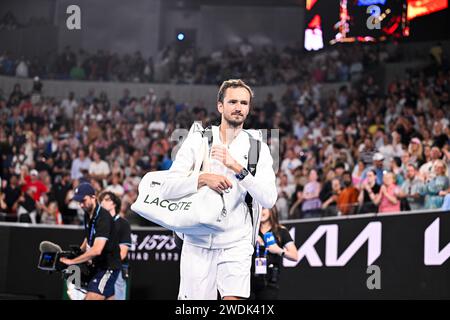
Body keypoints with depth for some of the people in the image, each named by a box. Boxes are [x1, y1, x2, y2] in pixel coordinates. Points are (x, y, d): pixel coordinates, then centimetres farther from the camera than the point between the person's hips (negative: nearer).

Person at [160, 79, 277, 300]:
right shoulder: (197, 141, 2)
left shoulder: (258, 148, 4)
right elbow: (167, 189, -5)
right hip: (198, 242, 0)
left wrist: (238, 168, -20)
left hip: (236, 244, 0)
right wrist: (203, 179, -20)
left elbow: (269, 199, -9)